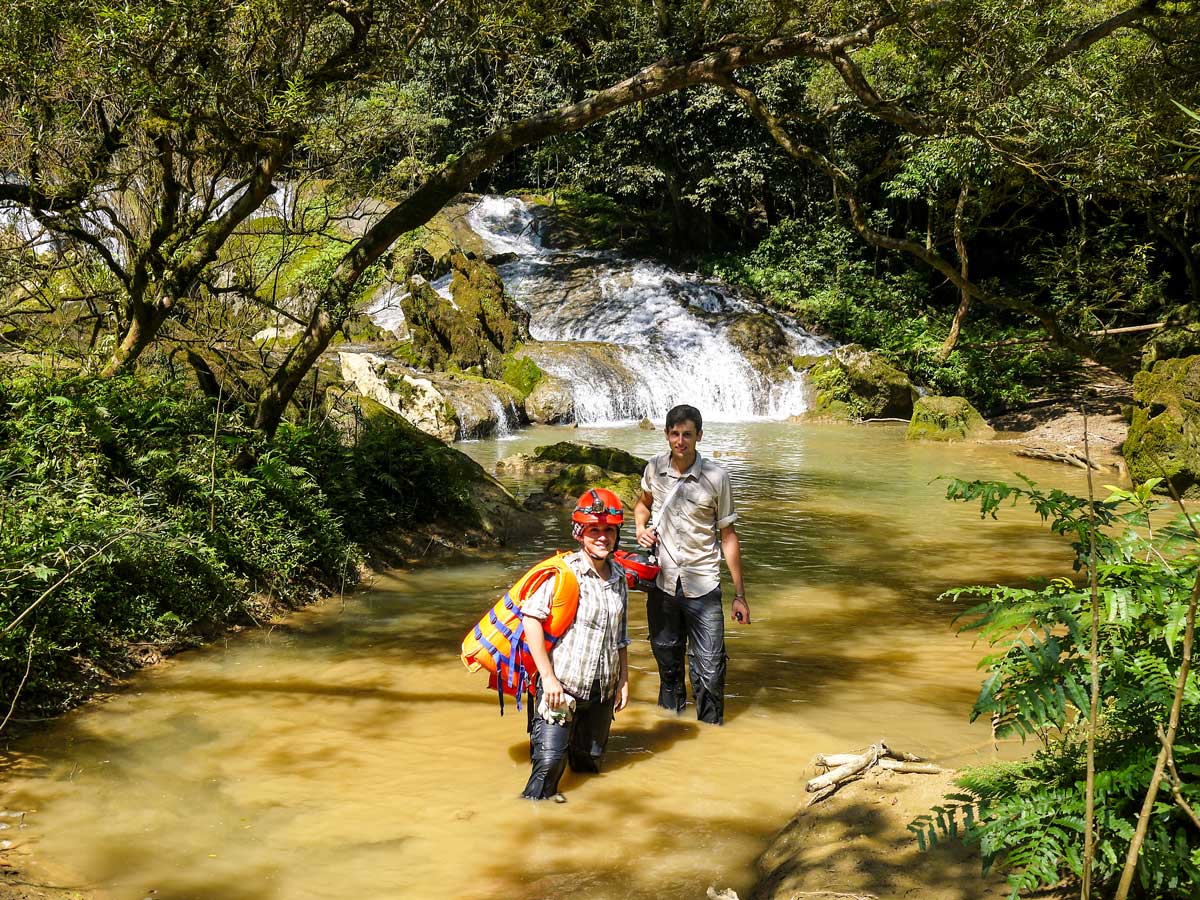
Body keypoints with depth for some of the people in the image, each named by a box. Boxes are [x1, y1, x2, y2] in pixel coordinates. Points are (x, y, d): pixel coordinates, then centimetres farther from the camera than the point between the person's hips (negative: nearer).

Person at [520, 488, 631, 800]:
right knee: (550, 760, -13)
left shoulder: (618, 576, 8)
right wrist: (548, 677, -20)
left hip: (601, 691, 6)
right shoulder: (563, 573, -13)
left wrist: (623, 680, 17)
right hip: (561, 685, -6)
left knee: (589, 760, 15)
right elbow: (531, 618, -19)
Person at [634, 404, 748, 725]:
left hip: (702, 587, -3)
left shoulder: (715, 477, -10)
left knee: (709, 669, -5)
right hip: (662, 582, 3)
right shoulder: (655, 468, -1)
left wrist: (740, 595, -4)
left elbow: (728, 536, -4)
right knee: (667, 662, 17)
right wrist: (641, 528, 0)